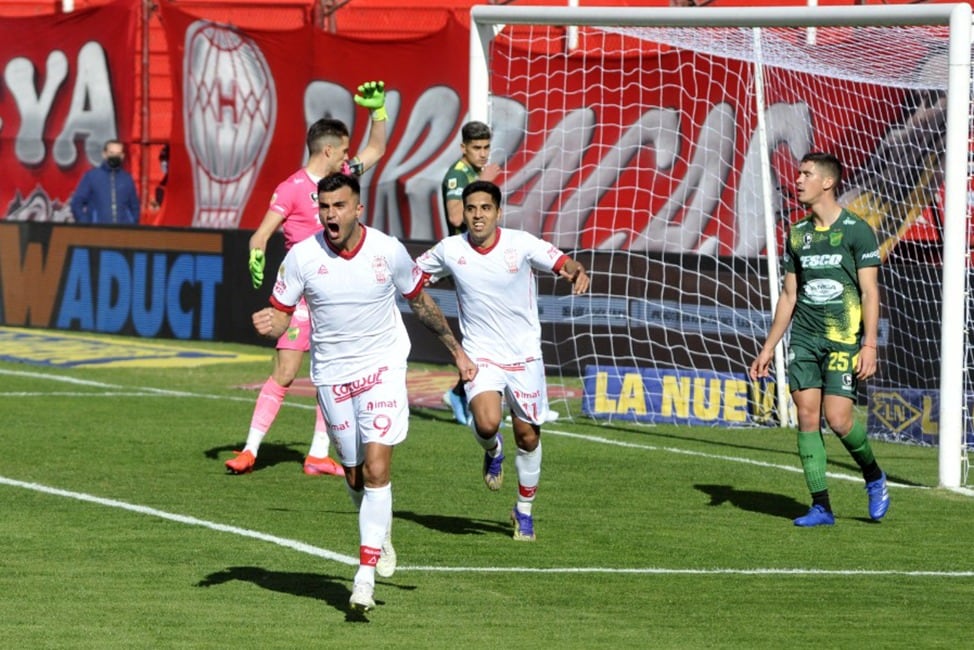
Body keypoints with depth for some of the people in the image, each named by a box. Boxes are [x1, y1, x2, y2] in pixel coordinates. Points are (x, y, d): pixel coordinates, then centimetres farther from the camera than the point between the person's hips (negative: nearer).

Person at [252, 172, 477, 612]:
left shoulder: (388, 251, -10)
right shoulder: (302, 257, -10)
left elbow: (421, 302, 7)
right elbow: (281, 313, -3)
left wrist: (457, 351, 15)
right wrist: (268, 324, -28)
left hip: (382, 367, -2)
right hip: (331, 374, 2)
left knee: (376, 468, -15)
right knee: (355, 477, 10)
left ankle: (366, 576, -14)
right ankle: (380, 532, 42)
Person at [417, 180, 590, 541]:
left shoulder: (521, 244, -11)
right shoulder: (450, 250, -6)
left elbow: (564, 263, -10)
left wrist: (577, 272, -34)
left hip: (524, 356, 0)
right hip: (480, 356, 0)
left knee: (528, 436, 7)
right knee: (487, 422, -26)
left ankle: (524, 511, 29)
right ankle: (492, 450, 13)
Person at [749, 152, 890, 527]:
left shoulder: (856, 231, -4)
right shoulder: (797, 234, 12)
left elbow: (869, 292, -7)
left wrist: (870, 345, -15)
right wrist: (768, 348, 16)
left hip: (844, 338, -5)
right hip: (804, 338, 5)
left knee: (837, 418, -13)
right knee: (807, 416, -3)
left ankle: (874, 478, 15)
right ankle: (821, 506, 1)